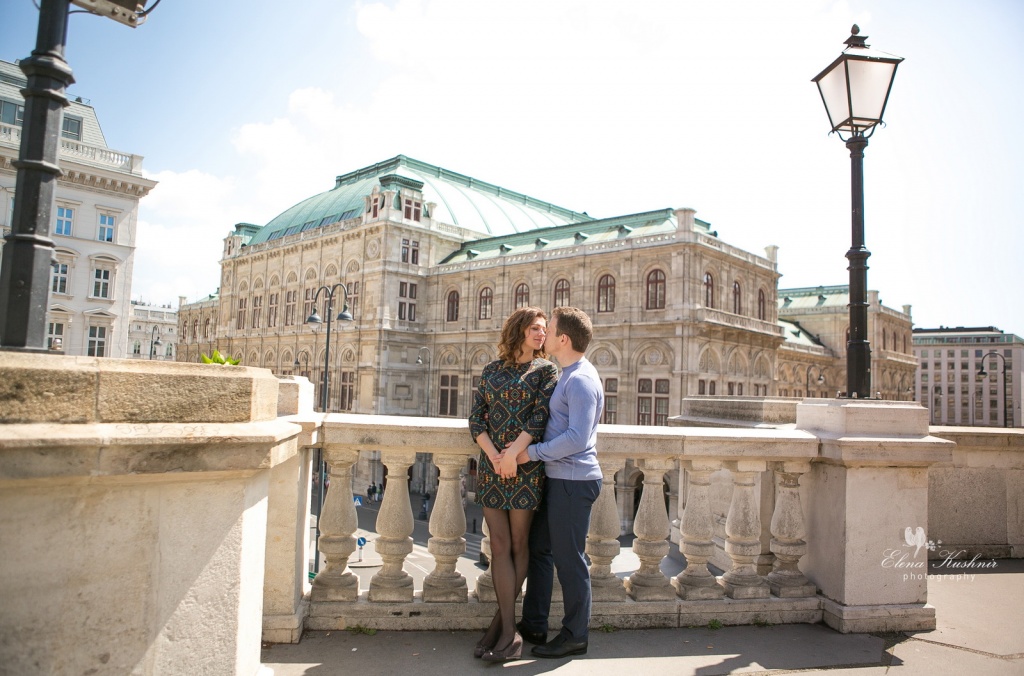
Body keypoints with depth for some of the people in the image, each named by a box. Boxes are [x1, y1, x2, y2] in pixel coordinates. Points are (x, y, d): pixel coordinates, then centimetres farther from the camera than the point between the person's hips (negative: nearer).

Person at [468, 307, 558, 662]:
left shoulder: (546, 370, 3)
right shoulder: (492, 370, 10)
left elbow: (540, 416, -10)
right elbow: (476, 418, 4)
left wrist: (513, 453, -19)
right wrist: (493, 455, -10)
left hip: (526, 468, -2)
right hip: (491, 466, 2)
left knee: (518, 544, 5)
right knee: (500, 546, 3)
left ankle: (500, 620, 17)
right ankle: (509, 630, 11)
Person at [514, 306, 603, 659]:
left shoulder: (581, 380, -19)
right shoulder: (568, 374, 12)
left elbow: (577, 437, -26)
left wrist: (533, 452, -18)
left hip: (573, 481, -10)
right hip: (557, 478, 10)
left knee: (569, 560, 3)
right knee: (539, 549, 18)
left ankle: (575, 636, 20)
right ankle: (533, 624, 31)